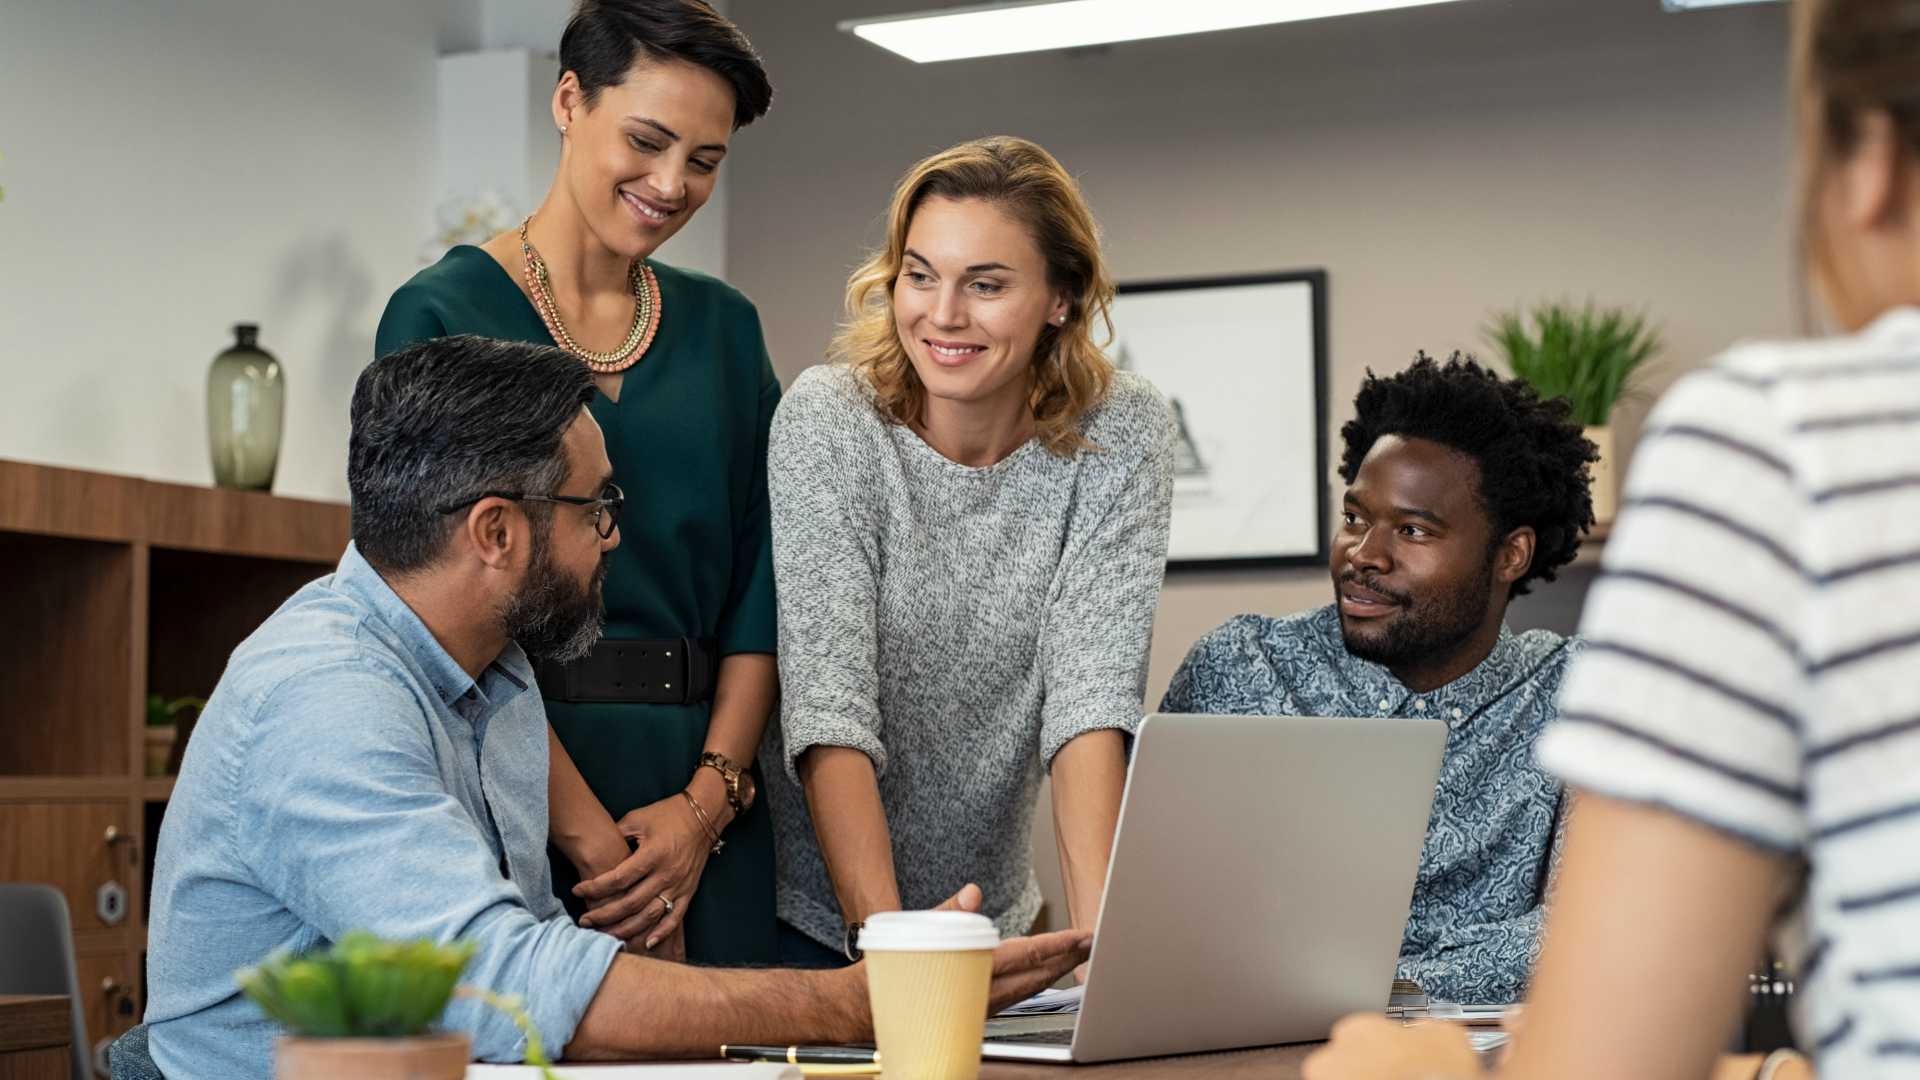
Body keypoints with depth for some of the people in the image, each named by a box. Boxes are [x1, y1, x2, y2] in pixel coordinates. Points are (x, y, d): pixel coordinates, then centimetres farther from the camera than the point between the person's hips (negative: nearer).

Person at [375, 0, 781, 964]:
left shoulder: (724, 327, 13)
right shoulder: (442, 315, -2)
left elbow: (761, 585, 9)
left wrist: (709, 798, -6)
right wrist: (588, 835, -15)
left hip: (701, 793, 4)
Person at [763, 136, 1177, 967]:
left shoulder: (1119, 435, -10)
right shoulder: (828, 419, -15)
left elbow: (1092, 689, -18)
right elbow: (829, 697, -23)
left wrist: (1101, 939, -30)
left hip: (991, 920, 2)